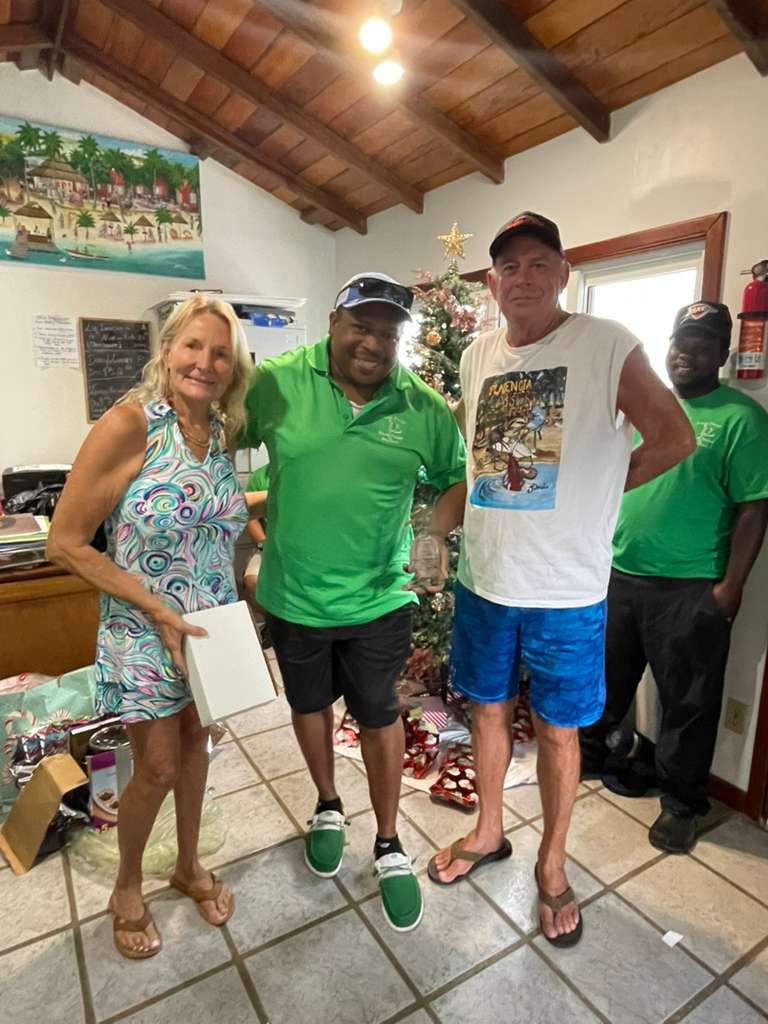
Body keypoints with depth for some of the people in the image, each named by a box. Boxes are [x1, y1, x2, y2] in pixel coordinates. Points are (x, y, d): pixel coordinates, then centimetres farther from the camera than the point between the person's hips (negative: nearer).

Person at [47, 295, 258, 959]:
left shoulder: (223, 430, -2)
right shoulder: (129, 425, -20)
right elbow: (66, 543, -18)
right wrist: (158, 610, -20)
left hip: (212, 626, 5)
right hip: (144, 631, -5)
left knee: (196, 743, 20)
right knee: (159, 768, 9)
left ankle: (189, 865, 46)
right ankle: (128, 887, 40)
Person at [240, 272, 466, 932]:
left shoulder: (424, 408, -8)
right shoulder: (277, 383, -11)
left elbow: (458, 478, 6)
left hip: (379, 599, 0)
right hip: (294, 595, 1)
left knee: (380, 716, 13)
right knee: (310, 705, 21)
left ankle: (390, 846, 37)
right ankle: (328, 808, 51)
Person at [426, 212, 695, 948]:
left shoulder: (607, 345, -9)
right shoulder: (477, 356, 7)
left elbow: (674, 438, -5)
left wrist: (595, 492, -4)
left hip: (566, 588, -4)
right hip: (483, 577, 5)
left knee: (557, 729, 13)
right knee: (488, 710, 19)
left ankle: (551, 864, 37)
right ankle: (488, 832, 43)